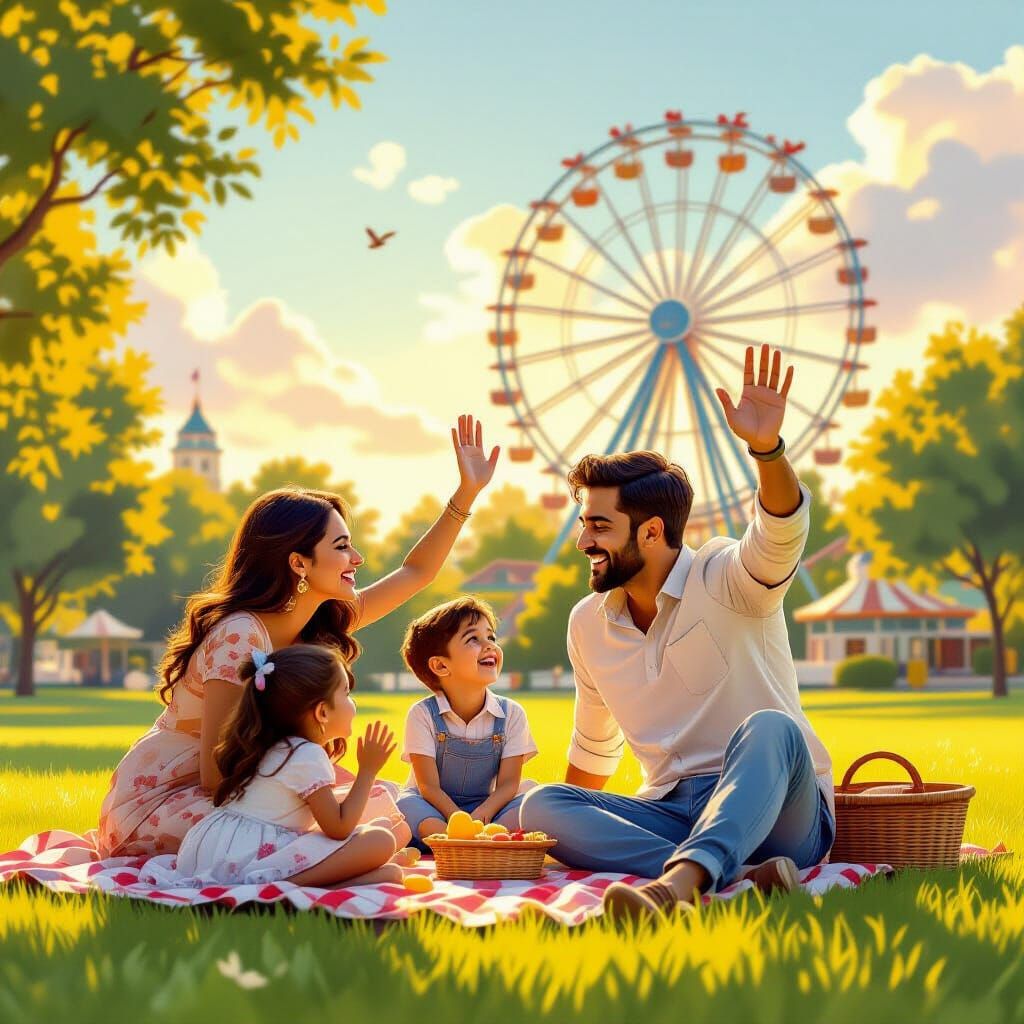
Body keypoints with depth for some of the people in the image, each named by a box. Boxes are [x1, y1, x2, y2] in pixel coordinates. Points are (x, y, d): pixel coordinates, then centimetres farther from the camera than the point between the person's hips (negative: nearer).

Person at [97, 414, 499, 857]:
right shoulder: (238, 637, -24)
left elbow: (415, 572, 12)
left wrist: (467, 493, 6)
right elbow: (216, 776, -24)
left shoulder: (321, 625, 2)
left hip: (215, 796, 9)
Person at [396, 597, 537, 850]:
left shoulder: (511, 713, -2)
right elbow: (429, 787, -15)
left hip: (487, 808, 2)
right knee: (408, 804, -34)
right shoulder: (423, 715, -10)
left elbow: (508, 784, -7)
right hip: (435, 810, -2)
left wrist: (482, 815, -29)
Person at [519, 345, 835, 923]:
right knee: (540, 807, -21)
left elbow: (783, 532, -30)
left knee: (769, 728, -37)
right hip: (673, 815, 5)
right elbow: (594, 750, 26)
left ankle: (678, 881, -61)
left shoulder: (725, 580, -6)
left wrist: (767, 449, -48)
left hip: (778, 811, -5)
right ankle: (734, 876, -40)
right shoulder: (588, 624, 10)